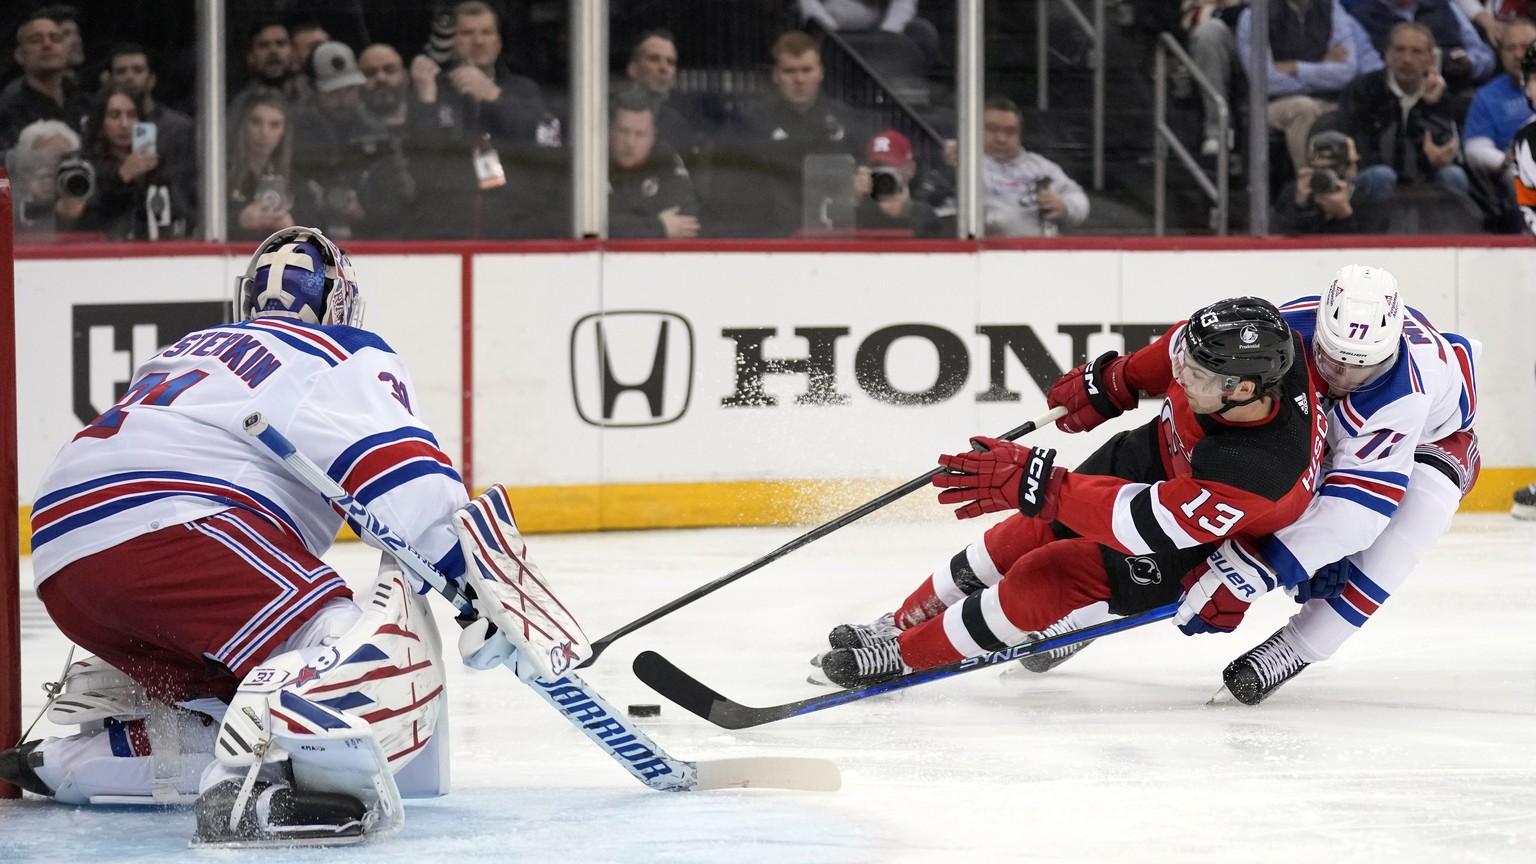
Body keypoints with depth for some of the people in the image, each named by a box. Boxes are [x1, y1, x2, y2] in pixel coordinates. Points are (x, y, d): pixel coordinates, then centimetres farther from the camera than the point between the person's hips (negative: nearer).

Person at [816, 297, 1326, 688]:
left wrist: (1033, 484, -42)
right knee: (1018, 542, 12)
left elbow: (1146, 521, -41)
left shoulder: (1261, 473, -45)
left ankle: (906, 655, 9)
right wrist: (1112, 383, 2)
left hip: (1186, 552, -6)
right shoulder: (1236, 351, -28)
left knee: (1039, 584, -13)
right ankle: (902, 624, 35)